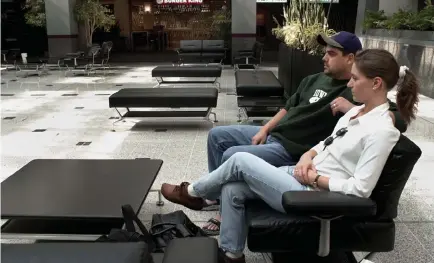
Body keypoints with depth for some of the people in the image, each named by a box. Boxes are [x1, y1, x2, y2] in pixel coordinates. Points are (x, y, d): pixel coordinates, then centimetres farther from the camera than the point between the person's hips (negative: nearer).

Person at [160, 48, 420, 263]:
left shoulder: (382, 130, -18)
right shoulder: (357, 111, 10)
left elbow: (359, 189, -21)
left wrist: (315, 178, -15)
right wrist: (308, 157, 0)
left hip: (314, 196, -8)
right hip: (302, 177, 9)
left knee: (240, 160, -11)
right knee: (232, 190, -4)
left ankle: (192, 193, 15)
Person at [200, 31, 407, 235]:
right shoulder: (316, 79, 13)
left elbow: (400, 120, -24)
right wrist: (264, 129, 8)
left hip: (291, 150, -9)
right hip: (272, 134, 9)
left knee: (232, 157, -23)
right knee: (217, 135, 11)